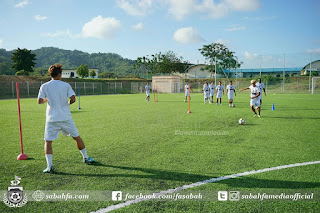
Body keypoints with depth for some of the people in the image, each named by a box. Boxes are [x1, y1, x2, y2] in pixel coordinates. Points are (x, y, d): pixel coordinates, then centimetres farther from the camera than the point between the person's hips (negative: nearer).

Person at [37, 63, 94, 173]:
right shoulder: (65, 85, -2)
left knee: (48, 141, 9)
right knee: (77, 137, 15)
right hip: (66, 118, 0)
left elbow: (39, 101, -4)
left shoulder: (45, 86, 1)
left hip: (52, 119, 0)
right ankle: (86, 158, 26)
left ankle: (49, 166, -2)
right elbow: (73, 99, -12)